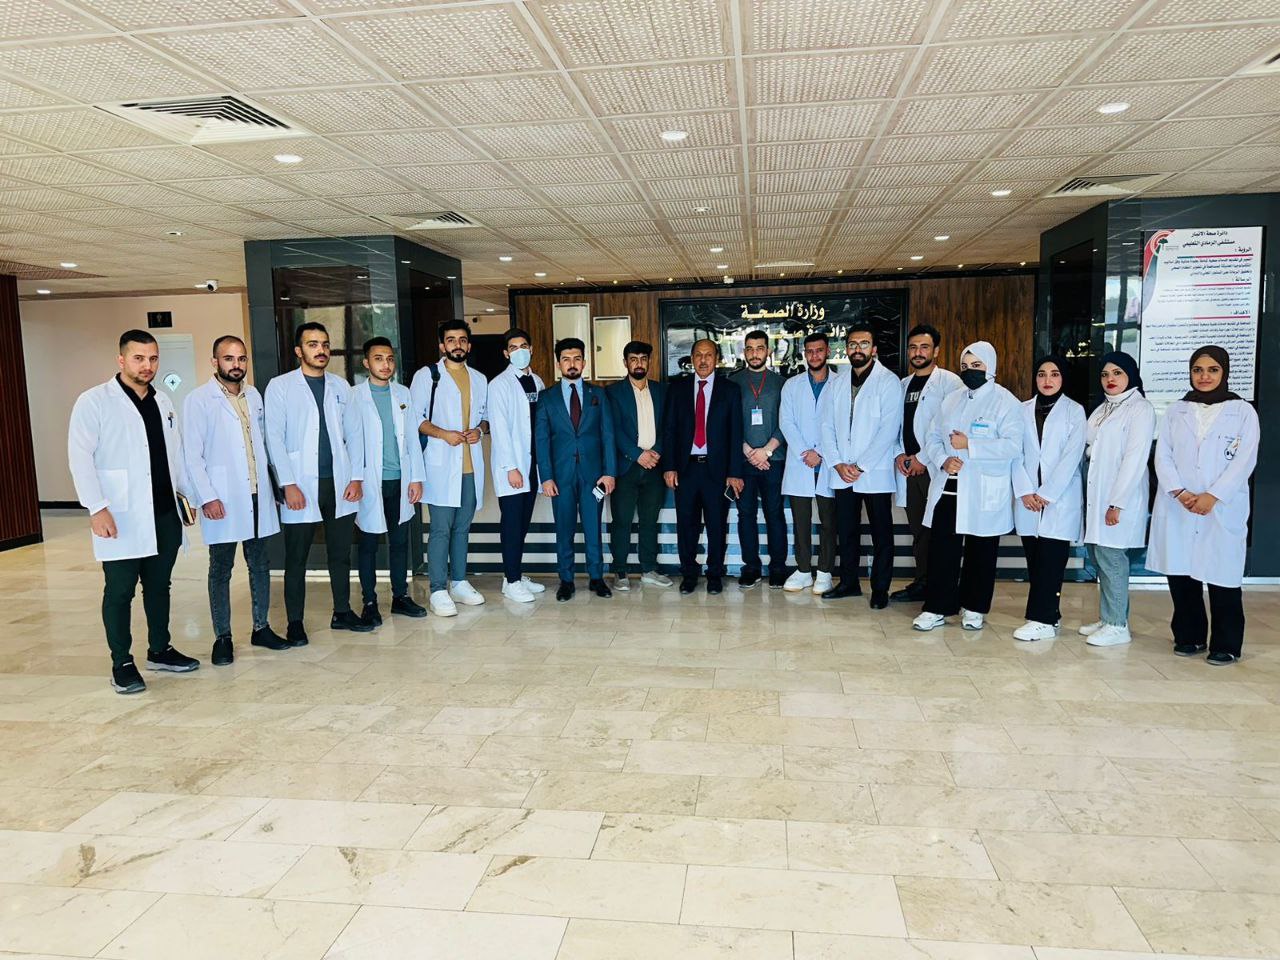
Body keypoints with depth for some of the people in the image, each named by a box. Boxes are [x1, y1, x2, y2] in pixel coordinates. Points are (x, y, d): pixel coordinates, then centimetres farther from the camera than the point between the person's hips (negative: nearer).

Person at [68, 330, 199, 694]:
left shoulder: (162, 402, 12)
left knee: (159, 586, 15)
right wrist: (96, 508, -17)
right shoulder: (94, 401, -5)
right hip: (120, 519, -5)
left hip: (165, 514, 6)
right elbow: (80, 457, -10)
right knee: (119, 592, 3)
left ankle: (160, 650, 28)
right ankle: (121, 664, 14)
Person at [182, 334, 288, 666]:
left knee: (260, 564, 11)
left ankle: (261, 627, 23)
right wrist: (207, 497, -14)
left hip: (257, 495, 5)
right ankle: (222, 637, 14)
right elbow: (192, 455, -8)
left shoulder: (254, 396, 10)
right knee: (221, 569, 4)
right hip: (222, 500, -5)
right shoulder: (199, 400, -5)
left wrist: (267, 483, 10)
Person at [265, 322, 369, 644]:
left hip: (339, 484, 3)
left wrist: (357, 477, 0)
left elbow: (354, 434, 9)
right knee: (296, 560, 4)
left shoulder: (340, 386, 11)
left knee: (341, 554, 11)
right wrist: (288, 484, -12)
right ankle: (295, 622, 15)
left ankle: (342, 612, 24)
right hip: (301, 486, -3)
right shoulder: (280, 386, 0)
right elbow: (274, 438, -5)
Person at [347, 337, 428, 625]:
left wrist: (416, 477, 5)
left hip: (400, 480, 4)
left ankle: (400, 596, 23)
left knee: (400, 541, 11)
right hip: (371, 482, -3)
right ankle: (369, 602, 15)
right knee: (368, 543, 5)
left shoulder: (403, 393, 9)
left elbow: (412, 437, 9)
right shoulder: (355, 396, -3)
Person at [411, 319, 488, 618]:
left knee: (463, 526, 12)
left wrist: (479, 429, -1)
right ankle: (438, 590, -1)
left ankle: (459, 582, 22)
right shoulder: (426, 376, 1)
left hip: (471, 464, 5)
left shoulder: (479, 380, 15)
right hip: (441, 463, -5)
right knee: (441, 529, -7)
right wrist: (444, 434, -16)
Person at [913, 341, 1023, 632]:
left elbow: (1013, 445, -15)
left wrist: (969, 446, -19)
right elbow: (932, 436, 11)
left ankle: (974, 608, 23)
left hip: (985, 493, -4)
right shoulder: (951, 400, 13)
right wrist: (943, 460, -9)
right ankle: (937, 608, 12)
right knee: (941, 550, 3)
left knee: (980, 553, 8)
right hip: (948, 488, 4)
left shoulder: (1006, 402, -4)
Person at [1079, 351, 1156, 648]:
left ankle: (1117, 626, 2)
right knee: (1099, 557, 9)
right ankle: (1106, 618, 18)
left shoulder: (1140, 408, -8)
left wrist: (1118, 503, -18)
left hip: (1120, 498, -7)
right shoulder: (1102, 409, 17)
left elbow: (1135, 458, -14)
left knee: (1111, 557, -6)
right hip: (1097, 495, 7)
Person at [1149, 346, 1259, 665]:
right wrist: (1179, 492, -11)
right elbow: (1162, 455, 4)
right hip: (1177, 509, 3)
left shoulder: (1243, 412, 5)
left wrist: (1212, 496, -15)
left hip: (1223, 510, -2)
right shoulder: (1176, 411, 12)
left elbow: (1244, 460, -4)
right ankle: (1189, 638, 20)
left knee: (1222, 578, -1)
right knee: (1180, 574, 6)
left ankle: (1226, 645, 11)